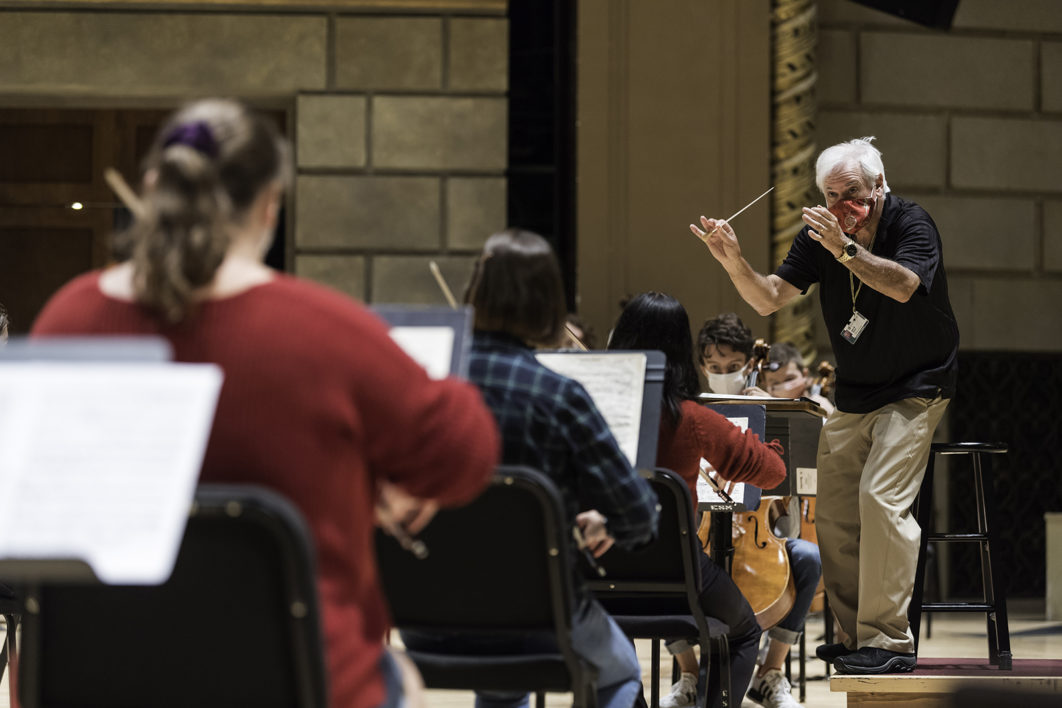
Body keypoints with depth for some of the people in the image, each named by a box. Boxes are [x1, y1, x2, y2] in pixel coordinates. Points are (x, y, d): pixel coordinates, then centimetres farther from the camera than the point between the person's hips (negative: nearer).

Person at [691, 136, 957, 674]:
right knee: (834, 512, 3)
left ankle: (888, 641, -20)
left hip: (915, 388, -6)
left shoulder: (911, 225, -17)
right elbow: (769, 299, -6)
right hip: (853, 396, 7)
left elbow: (903, 286, -35)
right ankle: (856, 636, 14)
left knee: (882, 495, -21)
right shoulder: (821, 235, -2)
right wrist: (734, 262, -24)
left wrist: (846, 250, -46)